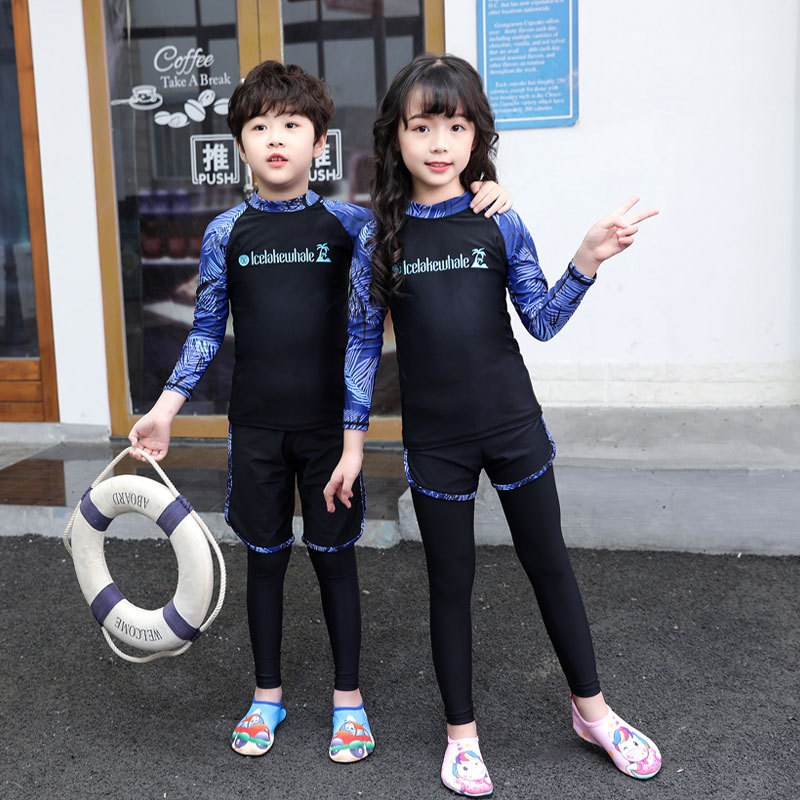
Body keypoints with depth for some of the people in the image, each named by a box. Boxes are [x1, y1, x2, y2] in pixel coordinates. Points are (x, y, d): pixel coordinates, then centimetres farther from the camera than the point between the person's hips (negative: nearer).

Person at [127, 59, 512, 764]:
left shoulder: (347, 222, -2)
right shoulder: (225, 232, 1)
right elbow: (207, 330, 6)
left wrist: (481, 201, -15)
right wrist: (164, 410, 3)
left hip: (329, 422, -1)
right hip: (256, 427, 1)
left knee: (335, 555, 9)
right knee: (265, 556, 12)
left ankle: (348, 696, 25)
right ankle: (268, 693, 30)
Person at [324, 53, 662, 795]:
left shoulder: (499, 223, -3)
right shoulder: (378, 237, -3)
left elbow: (541, 322, -2)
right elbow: (363, 342, 1)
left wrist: (586, 262, -18)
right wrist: (353, 441, 1)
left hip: (513, 425, 1)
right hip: (434, 439, 0)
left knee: (549, 562, 14)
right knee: (451, 581, 11)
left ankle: (590, 707, 34)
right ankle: (461, 732, 29)